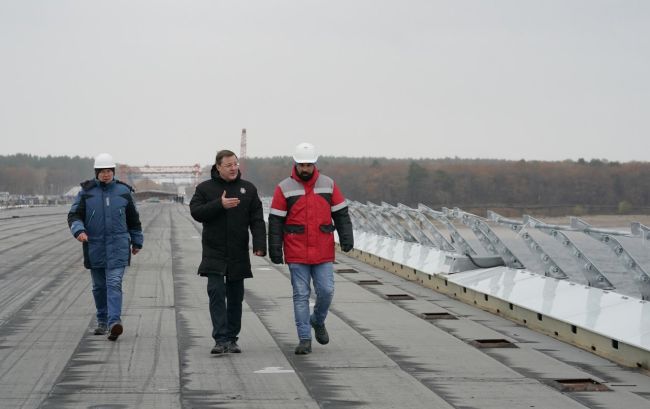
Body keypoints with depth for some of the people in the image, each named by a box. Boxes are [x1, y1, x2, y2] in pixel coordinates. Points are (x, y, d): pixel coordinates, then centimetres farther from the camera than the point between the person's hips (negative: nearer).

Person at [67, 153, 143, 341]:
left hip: (118, 247, -2)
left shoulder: (123, 192, 4)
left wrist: (137, 242, 20)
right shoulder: (86, 192, 2)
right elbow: (74, 215, 1)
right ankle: (102, 321, 25)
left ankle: (114, 321, -26)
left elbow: (133, 219, 15)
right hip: (95, 246, 2)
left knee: (114, 283, -15)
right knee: (99, 286, 11)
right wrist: (79, 230, -20)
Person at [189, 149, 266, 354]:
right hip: (214, 254, -2)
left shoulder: (248, 189, 7)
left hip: (238, 255, 2)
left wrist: (260, 244, -9)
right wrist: (220, 205, -19)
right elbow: (196, 212, -9)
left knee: (235, 297, 8)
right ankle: (221, 339, -14)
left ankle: (232, 339, 17)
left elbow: (257, 220, 3)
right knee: (216, 293, -12)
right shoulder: (205, 188, 3)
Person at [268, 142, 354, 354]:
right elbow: (276, 221, -2)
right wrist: (275, 249, -6)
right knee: (301, 295, 0)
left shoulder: (328, 185, 5)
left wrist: (346, 238, -5)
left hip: (323, 253, 2)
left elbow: (341, 214, 7)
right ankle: (304, 339, 4)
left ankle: (318, 321, 27)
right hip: (296, 255, -2)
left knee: (326, 291, -2)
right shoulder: (284, 188, -2)